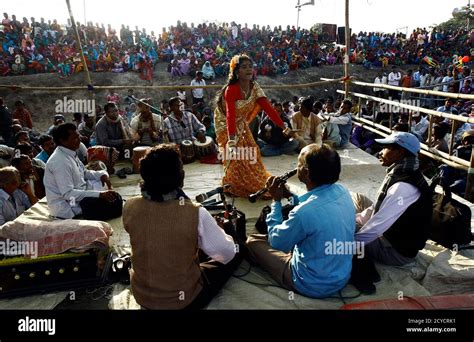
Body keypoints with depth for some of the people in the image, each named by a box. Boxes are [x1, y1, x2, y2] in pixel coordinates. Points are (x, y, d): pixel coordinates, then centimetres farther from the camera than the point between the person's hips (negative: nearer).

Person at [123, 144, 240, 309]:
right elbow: (226, 254, -13)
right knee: (236, 252, 15)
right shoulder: (196, 214, -28)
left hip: (141, 295, 5)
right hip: (184, 300, -4)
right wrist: (219, 232, 8)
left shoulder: (129, 208, -17)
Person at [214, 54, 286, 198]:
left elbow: (268, 108, -13)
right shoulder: (231, 90, -30)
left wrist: (283, 127, -19)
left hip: (241, 125, 6)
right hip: (226, 126, -6)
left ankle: (256, 185, 29)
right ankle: (232, 188, 15)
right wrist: (232, 140, -50)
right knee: (236, 157, -7)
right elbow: (230, 116, -40)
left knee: (251, 154, 9)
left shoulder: (254, 87, -11)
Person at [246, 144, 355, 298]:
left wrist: (276, 200, -8)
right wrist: (290, 195, 1)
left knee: (252, 241, 6)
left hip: (314, 285, -7)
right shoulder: (342, 191, -13)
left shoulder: (304, 213, -36)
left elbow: (275, 242, -15)